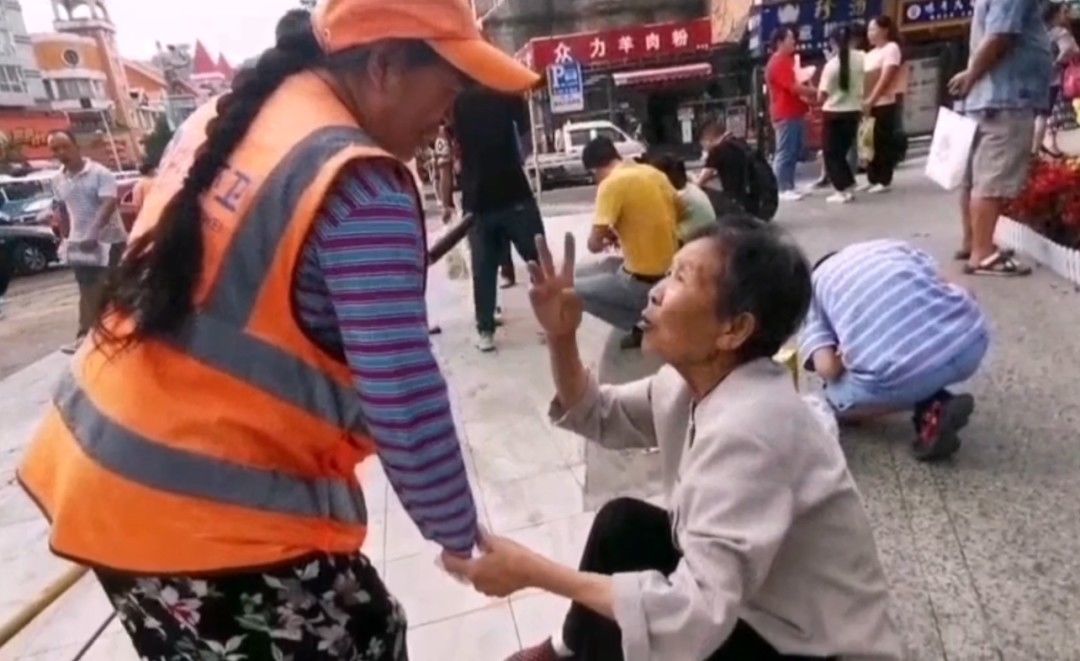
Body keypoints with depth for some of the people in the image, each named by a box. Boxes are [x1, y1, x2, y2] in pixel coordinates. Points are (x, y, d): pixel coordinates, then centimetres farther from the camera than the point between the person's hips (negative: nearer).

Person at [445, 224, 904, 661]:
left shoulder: (746, 430, -35)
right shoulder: (695, 380, -7)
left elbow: (696, 615, -39)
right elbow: (598, 417, 7)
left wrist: (533, 572, -32)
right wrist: (561, 337, -10)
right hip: (751, 599, 7)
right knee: (621, 524, 2)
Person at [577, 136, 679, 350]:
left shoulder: (611, 183, -16)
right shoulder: (654, 173, 6)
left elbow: (594, 244, -18)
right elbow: (679, 213, 19)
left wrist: (608, 240, 7)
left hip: (644, 283, -8)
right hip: (670, 272, 8)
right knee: (584, 273, 21)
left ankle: (643, 326, 2)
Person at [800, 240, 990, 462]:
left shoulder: (814, 287, 17)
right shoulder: (895, 246, 29)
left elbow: (827, 369, 3)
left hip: (902, 376, -4)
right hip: (970, 342, 5)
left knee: (836, 397, 26)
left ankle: (932, 408, 5)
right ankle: (936, 401, 13)